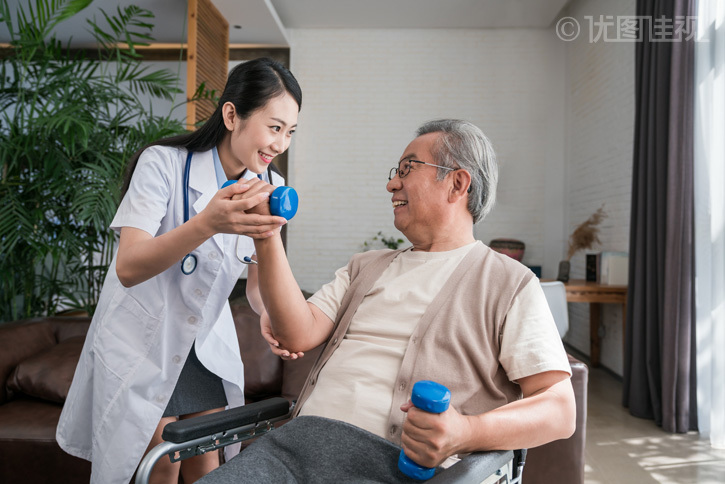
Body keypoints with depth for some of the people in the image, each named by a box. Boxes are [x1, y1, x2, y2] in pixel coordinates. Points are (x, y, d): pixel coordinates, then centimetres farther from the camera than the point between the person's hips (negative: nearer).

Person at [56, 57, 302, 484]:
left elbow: (259, 284, -3)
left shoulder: (270, 189, -5)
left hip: (207, 342, 5)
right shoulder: (164, 163, -21)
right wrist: (208, 224, -45)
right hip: (142, 338, -4)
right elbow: (128, 268, -28)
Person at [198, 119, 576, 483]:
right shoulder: (366, 267, 23)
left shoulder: (509, 283, 7)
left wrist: (466, 432, -19)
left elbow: (559, 410, -1)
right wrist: (267, 237, -1)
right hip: (299, 440, 5)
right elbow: (300, 335, 9)